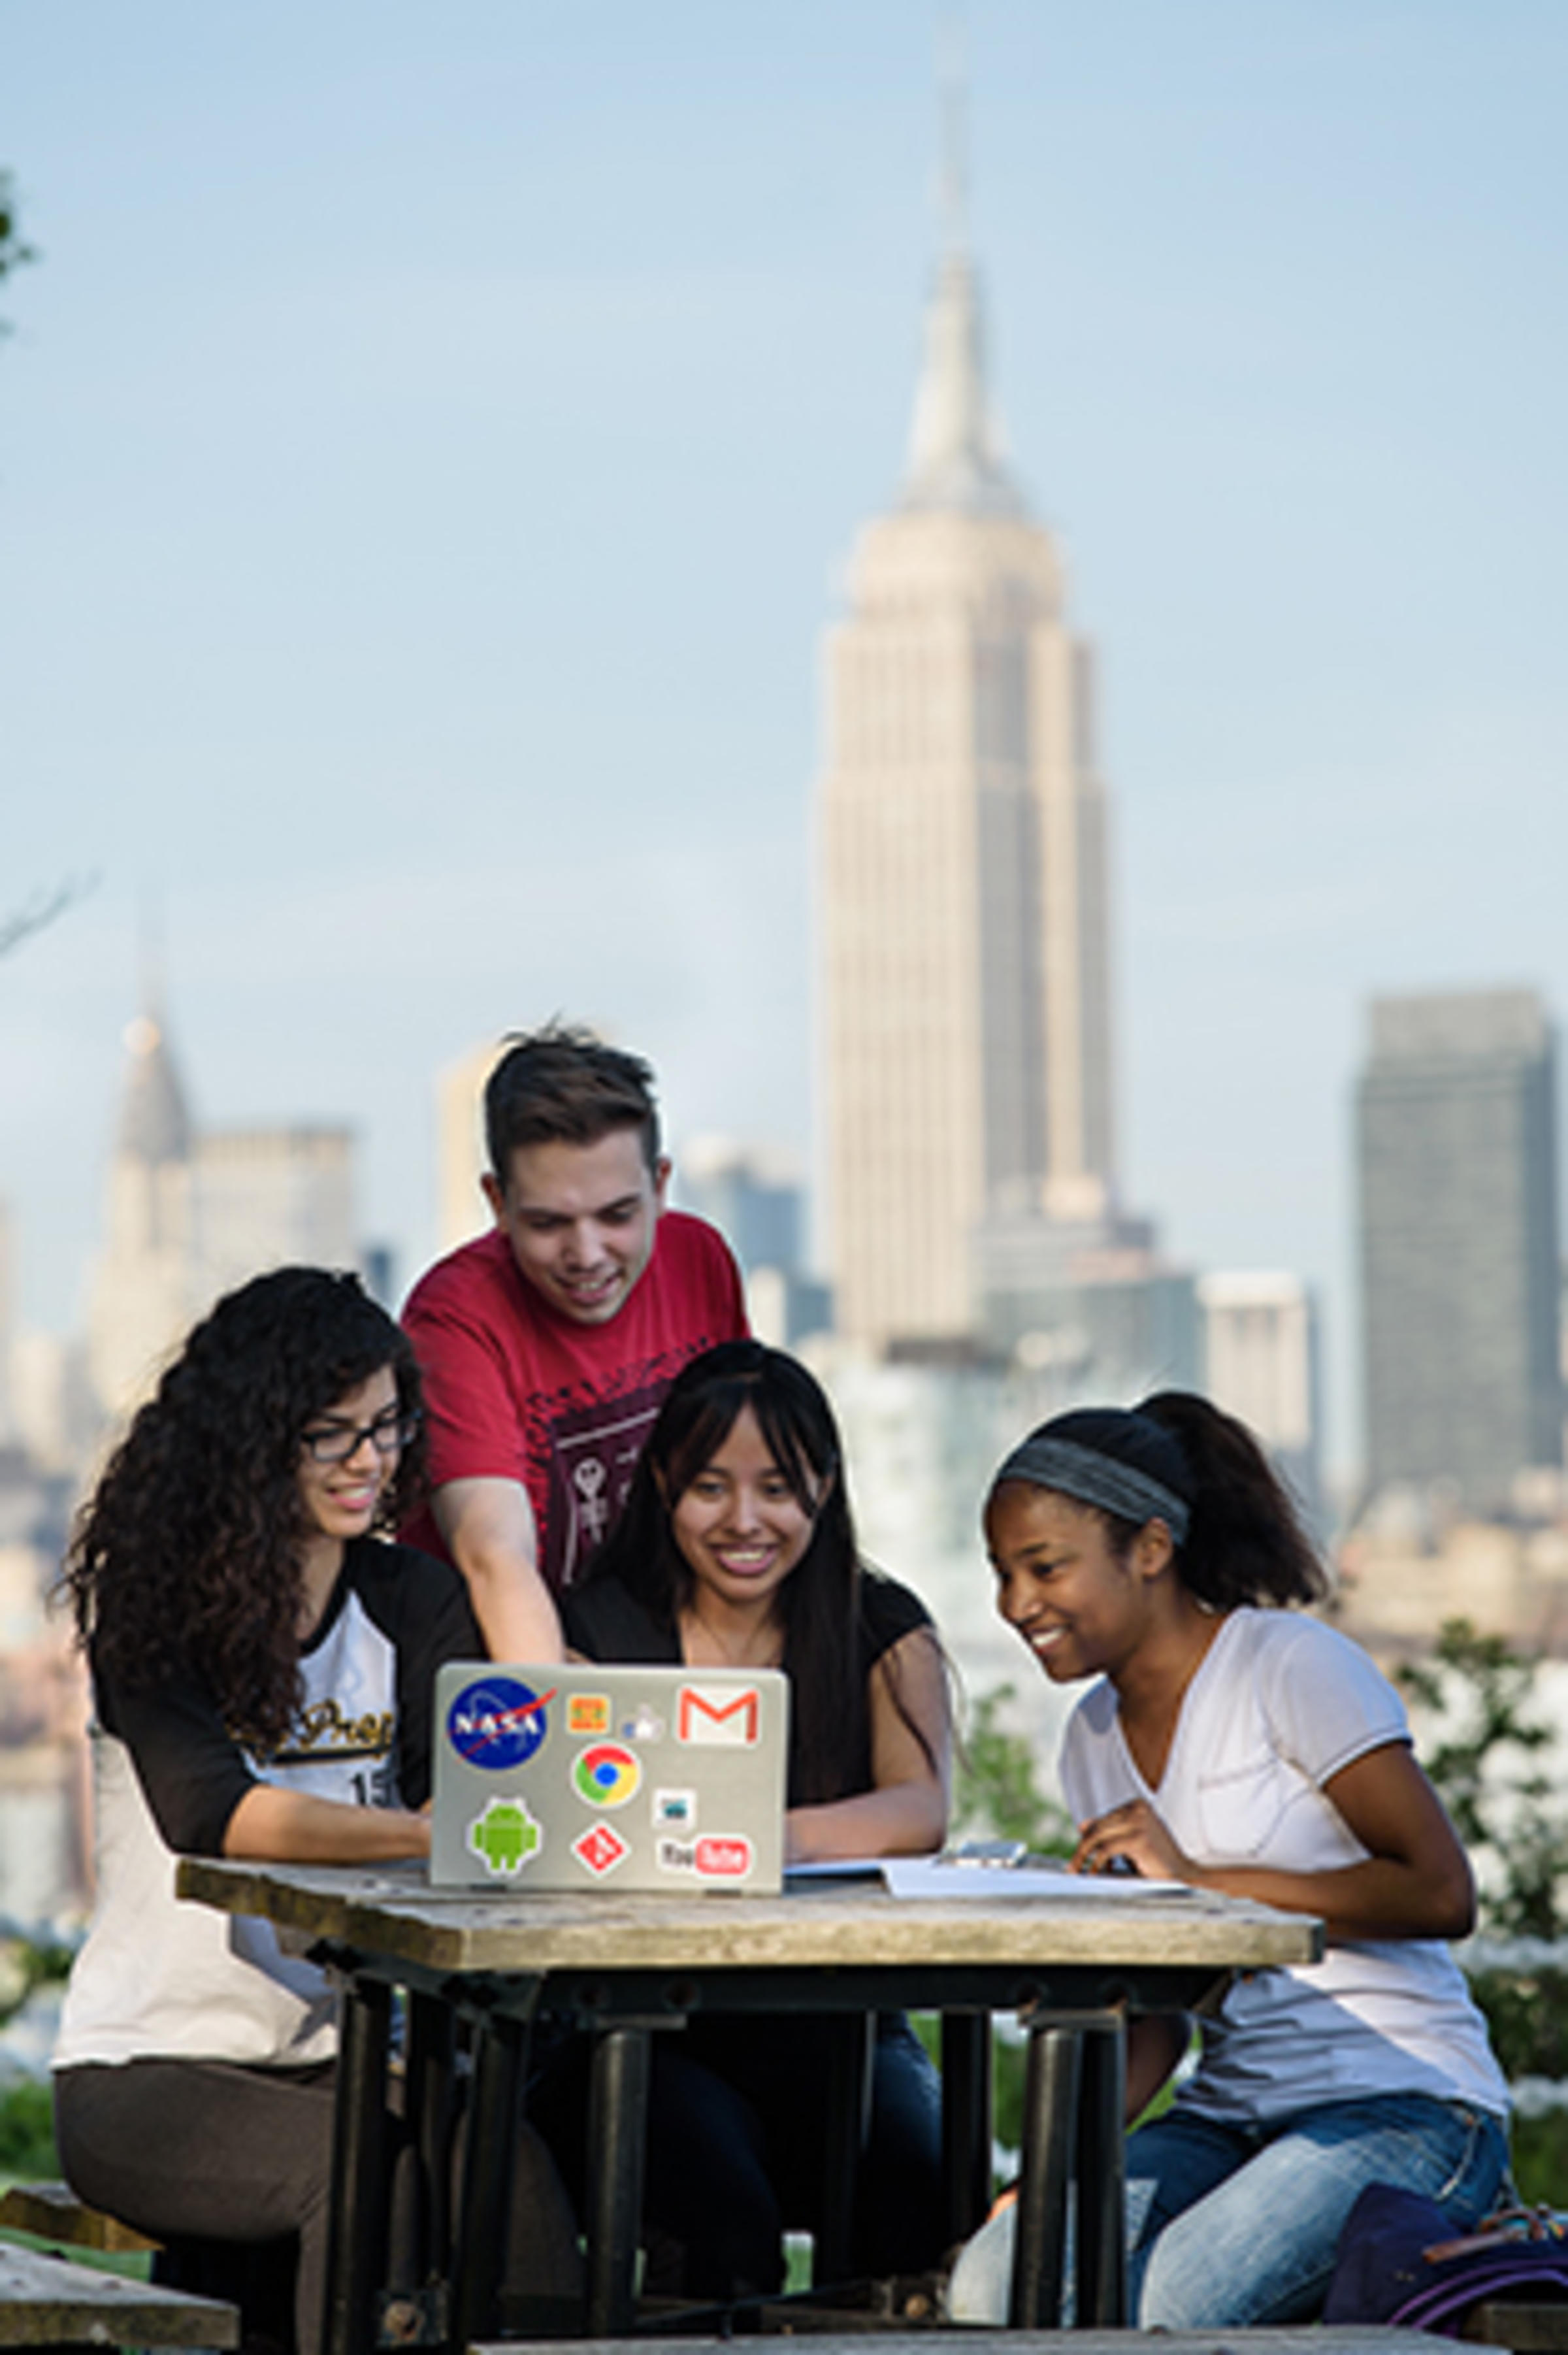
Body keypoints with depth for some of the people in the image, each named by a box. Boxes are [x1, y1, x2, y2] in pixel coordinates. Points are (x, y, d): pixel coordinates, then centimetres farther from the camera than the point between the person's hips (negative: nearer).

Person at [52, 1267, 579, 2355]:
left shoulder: (415, 1600, 10)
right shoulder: (154, 1604, -5)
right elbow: (208, 1810, -23)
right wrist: (427, 1836, -38)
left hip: (344, 2057, 4)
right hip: (149, 2070, -3)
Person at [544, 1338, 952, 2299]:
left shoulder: (882, 1628, 9)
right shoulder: (602, 1627, 7)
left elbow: (923, 1809, -9)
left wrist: (775, 1836, -30)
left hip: (836, 2024, 2)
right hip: (644, 2022, -1)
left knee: (931, 2202, -28)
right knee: (726, 2216, -32)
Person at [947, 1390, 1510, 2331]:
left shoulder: (1292, 1667, -6)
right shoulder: (1095, 1738, 15)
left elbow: (1441, 1893, -16)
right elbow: (1153, 2019, 15)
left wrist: (1199, 1875, -17)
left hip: (1402, 2111, -6)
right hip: (1228, 2115, 6)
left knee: (1148, 2314, -30)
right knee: (990, 2287, -22)